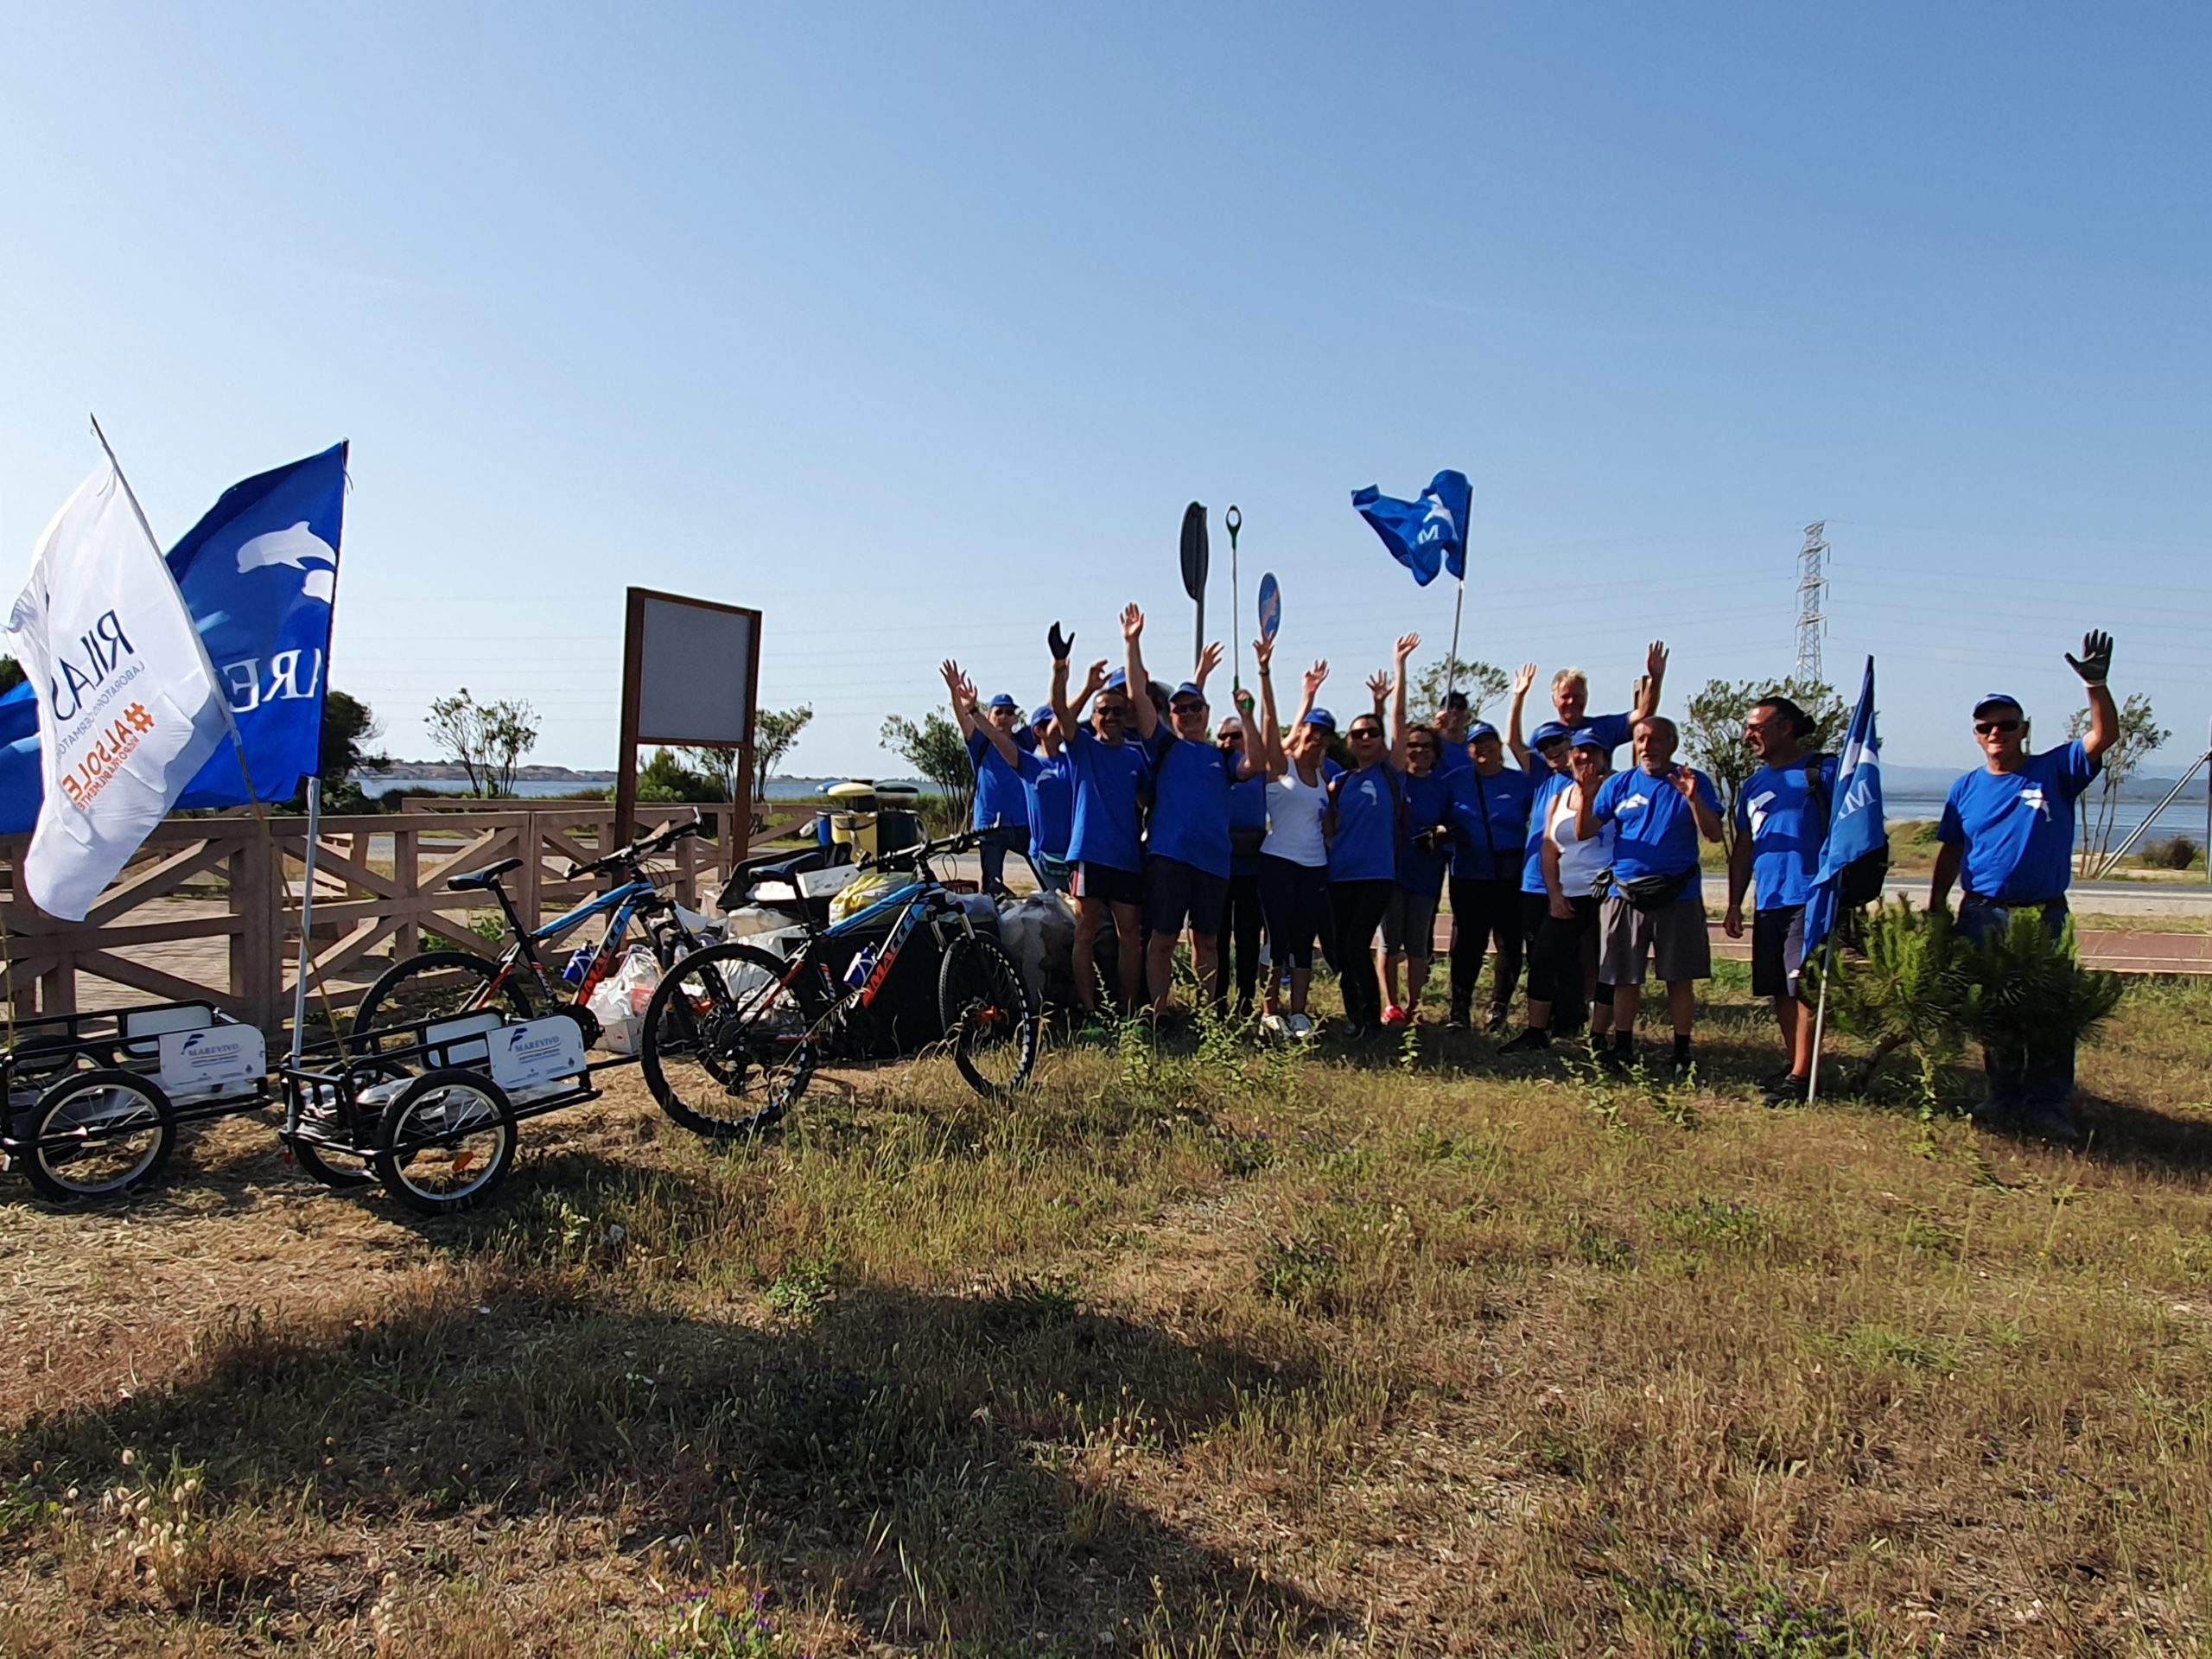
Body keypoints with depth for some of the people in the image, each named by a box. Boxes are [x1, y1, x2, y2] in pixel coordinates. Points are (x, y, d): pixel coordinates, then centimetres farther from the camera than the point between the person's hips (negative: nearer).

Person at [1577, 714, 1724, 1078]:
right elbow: (1584, 832, 1)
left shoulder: (1694, 782, 2)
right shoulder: (1619, 784, 6)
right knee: (1625, 979, 7)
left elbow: (1714, 834, -8)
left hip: (1678, 895, -1)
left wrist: (1693, 799, -23)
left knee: (1680, 979, 3)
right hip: (1626, 894, 2)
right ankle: (1622, 1051, 18)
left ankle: (1682, 1054, 13)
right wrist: (1586, 795, -15)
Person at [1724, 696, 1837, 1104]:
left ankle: (1801, 1075, -4)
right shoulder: (1752, 786, 17)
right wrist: (1734, 904, 14)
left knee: (1803, 986, -7)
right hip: (1767, 901, 6)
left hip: (1809, 897, -6)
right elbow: (1743, 849, 19)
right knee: (1779, 990, 10)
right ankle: (1792, 1063, 22)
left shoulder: (1822, 771, -1)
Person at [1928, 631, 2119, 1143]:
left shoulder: (2055, 772, 1)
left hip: (2042, 914, -2)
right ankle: (2005, 1101, 19)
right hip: (1980, 915, 2)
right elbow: (1949, 854, 10)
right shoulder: (1966, 788, 7)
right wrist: (1933, 911, 5)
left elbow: (2105, 736, -12)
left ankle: (2049, 1108, 4)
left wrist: (2096, 683, -26)